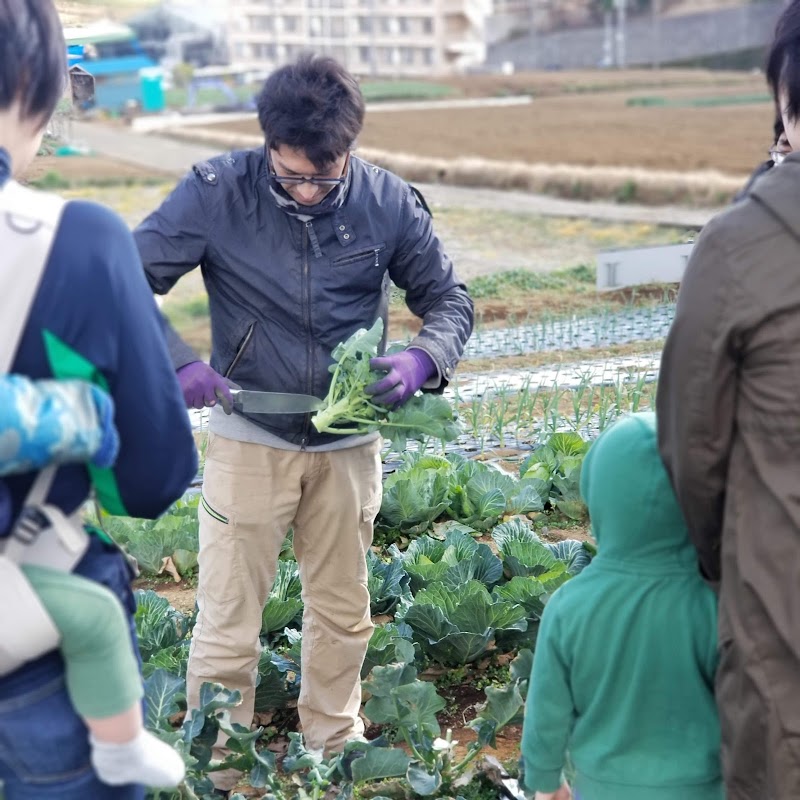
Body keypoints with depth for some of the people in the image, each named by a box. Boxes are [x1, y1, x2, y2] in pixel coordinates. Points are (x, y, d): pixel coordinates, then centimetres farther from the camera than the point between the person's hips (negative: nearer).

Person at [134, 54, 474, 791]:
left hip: (350, 444, 3)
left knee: (343, 614, 17)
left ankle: (335, 749, 37)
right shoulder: (218, 193, -14)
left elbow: (449, 298, 1)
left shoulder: (387, 200, -8)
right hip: (250, 441, -2)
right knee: (227, 625, 3)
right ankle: (215, 772, 19)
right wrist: (176, 362, -26)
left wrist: (424, 359, -20)